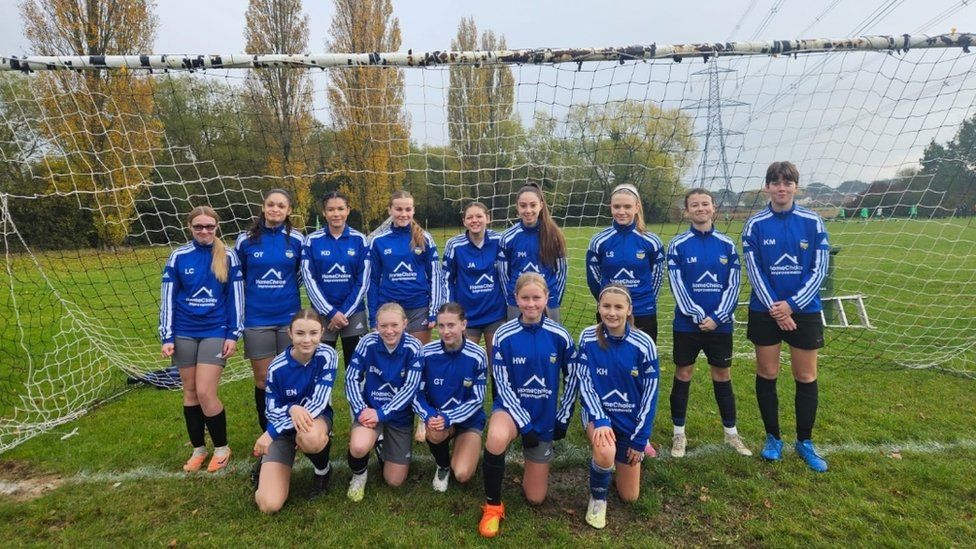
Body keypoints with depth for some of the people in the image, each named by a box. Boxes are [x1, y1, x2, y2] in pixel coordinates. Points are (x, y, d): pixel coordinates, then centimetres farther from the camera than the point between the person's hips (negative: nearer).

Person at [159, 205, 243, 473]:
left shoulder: (228, 256, -3)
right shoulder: (179, 256, 0)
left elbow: (236, 296, -1)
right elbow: (168, 298, 2)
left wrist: (233, 335, -5)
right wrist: (167, 337, -1)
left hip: (215, 332, -2)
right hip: (184, 333, 2)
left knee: (205, 393, -8)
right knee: (190, 392, 9)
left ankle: (222, 448, 13)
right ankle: (198, 448, 26)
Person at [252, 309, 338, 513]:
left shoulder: (327, 356, -20)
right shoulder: (277, 367, -18)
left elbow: (318, 403, -24)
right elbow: (272, 412, -10)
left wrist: (271, 433, -28)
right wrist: (292, 409, -36)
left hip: (316, 418, 0)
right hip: (282, 425, 1)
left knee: (310, 438, -41)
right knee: (269, 504, -15)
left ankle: (323, 469, -4)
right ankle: (266, 467, 21)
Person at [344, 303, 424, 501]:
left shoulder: (413, 347, -17)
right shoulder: (368, 342, -15)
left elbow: (411, 387, -20)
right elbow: (352, 379, -9)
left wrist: (381, 413, -25)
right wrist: (360, 410, -22)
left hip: (399, 414, 0)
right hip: (370, 408, 0)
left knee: (394, 480, 3)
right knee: (359, 447, -34)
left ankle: (383, 446, 36)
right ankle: (358, 475, 4)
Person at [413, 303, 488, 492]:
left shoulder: (477, 355, -17)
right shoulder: (427, 353, -13)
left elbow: (477, 399, -13)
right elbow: (417, 393, -7)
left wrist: (449, 418, -27)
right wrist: (429, 416, -27)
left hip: (469, 420, -1)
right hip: (437, 416, 1)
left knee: (462, 475, -19)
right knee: (435, 432, -35)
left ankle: (464, 450, 19)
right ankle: (443, 465, 2)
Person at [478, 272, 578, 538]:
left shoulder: (560, 336, -11)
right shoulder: (504, 336, -15)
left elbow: (572, 379, 1)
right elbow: (502, 385, -13)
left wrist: (563, 419, 0)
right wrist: (525, 424, -18)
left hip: (545, 416, 2)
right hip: (512, 407, -2)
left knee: (535, 498, 6)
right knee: (497, 439, -40)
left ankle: (533, 460, 40)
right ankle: (492, 505, -12)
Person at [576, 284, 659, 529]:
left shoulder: (643, 344, -17)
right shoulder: (588, 337, -16)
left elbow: (650, 393, -10)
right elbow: (584, 383, -13)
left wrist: (639, 440, -8)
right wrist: (600, 419, -27)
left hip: (630, 420, 2)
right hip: (598, 412, -1)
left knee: (629, 496, 10)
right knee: (605, 451, -36)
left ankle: (633, 449, 42)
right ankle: (597, 498, -2)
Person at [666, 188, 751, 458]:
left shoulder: (727, 245, 3)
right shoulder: (678, 245, -3)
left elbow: (733, 285, 0)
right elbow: (677, 286, -7)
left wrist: (717, 317, -11)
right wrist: (699, 317, -15)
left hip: (720, 323, 2)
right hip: (687, 323, -2)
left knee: (722, 375, 12)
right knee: (683, 374, 7)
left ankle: (731, 432, 27)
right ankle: (679, 433, 20)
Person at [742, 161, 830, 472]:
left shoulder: (813, 222, -3)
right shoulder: (755, 224, -3)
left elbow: (819, 269, -5)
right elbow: (754, 270, -5)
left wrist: (791, 305, -14)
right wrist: (774, 308, -14)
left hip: (804, 310, 0)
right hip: (765, 311, 0)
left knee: (806, 377, 7)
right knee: (766, 374, 7)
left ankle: (805, 442, 25)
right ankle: (773, 438, 24)